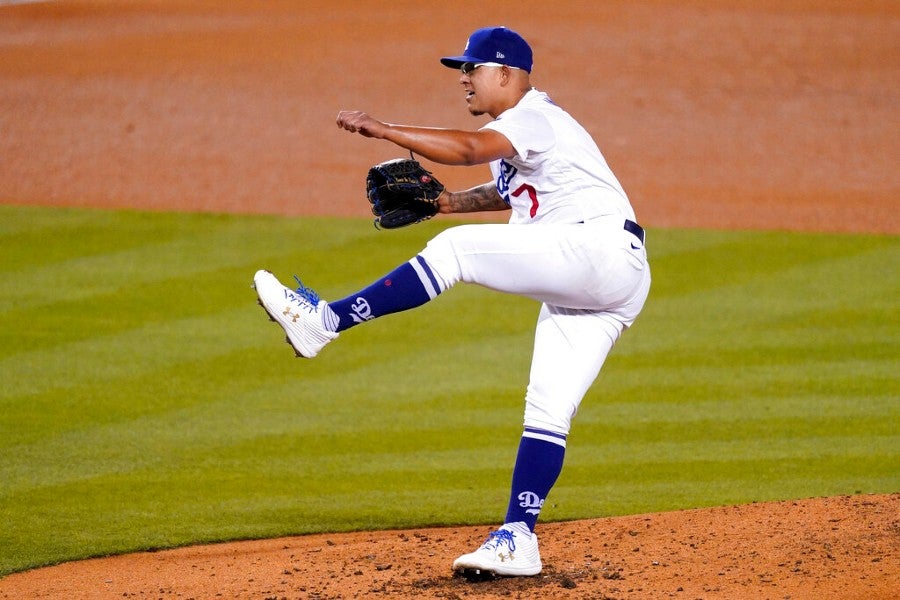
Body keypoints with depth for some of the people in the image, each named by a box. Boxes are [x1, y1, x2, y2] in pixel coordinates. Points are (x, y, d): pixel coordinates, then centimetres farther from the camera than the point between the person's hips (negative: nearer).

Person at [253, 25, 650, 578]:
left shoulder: (533, 117, -8)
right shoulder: (518, 133, 24)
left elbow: (467, 149, -26)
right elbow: (512, 190, 41)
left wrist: (381, 130, -26)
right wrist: (451, 203, 23)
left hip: (603, 249, -11)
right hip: (582, 285, 11)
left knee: (455, 249, -20)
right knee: (547, 411, 3)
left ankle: (324, 321, -22)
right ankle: (517, 541, -2)